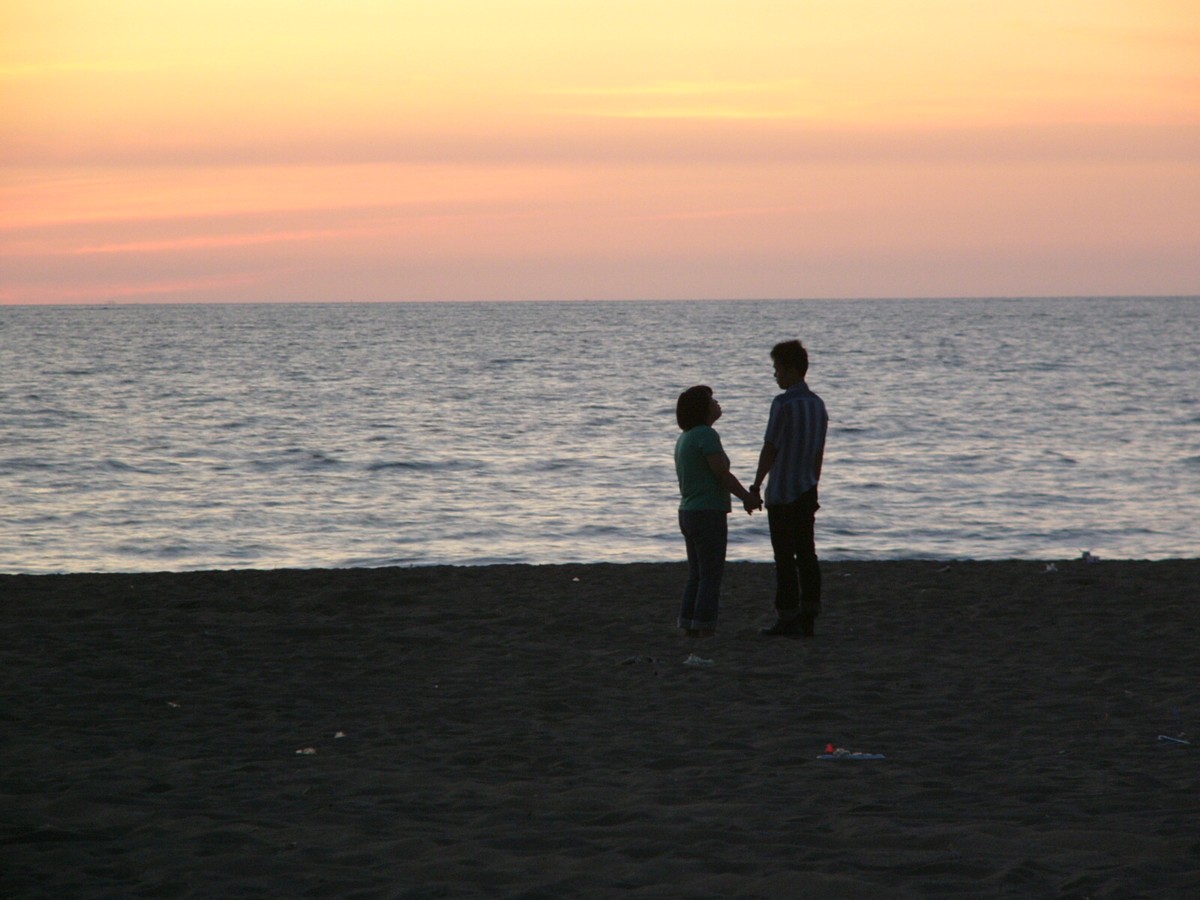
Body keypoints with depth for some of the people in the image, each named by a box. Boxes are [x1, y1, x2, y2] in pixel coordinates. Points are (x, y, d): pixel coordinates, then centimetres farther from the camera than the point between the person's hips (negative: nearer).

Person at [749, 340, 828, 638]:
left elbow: (770, 448, -14)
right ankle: (808, 617, 9)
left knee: (785, 558, -4)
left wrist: (756, 485, -6)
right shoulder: (817, 404, 9)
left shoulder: (784, 403, -16)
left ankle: (788, 619, -4)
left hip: (782, 493, -7)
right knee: (806, 554, 9)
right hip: (807, 491, 7)